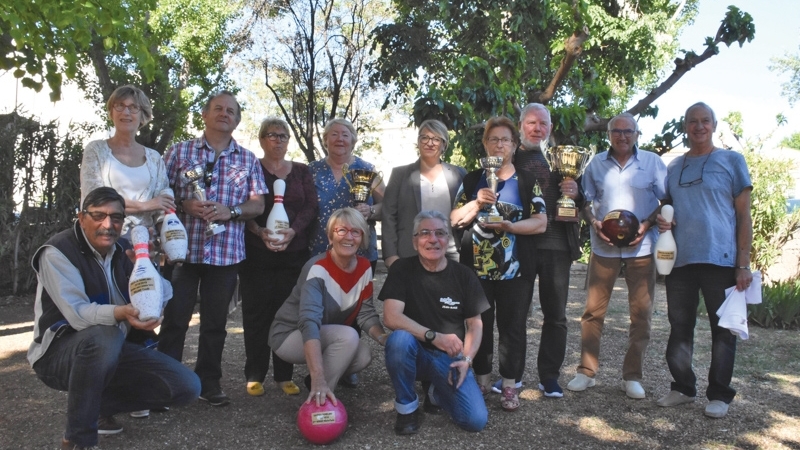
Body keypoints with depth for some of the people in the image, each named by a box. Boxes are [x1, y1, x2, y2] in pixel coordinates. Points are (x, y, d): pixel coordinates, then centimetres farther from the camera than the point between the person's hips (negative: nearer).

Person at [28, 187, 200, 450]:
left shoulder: (123, 250, 3)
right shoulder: (58, 252, -17)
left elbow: (164, 293, -6)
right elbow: (77, 314, -29)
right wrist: (122, 313, -48)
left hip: (112, 351, 6)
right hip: (59, 353, -6)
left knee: (187, 387, -9)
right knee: (103, 336, -41)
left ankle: (99, 404, 10)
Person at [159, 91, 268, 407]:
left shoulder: (248, 160, 10)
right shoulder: (180, 151, 6)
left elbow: (258, 204, 6)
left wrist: (230, 211, -12)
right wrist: (185, 205, -15)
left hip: (227, 252, 2)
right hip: (184, 248, -1)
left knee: (215, 321, 9)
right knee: (175, 317, 2)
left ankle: (209, 381, 21)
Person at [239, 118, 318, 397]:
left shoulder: (301, 172, 14)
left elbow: (310, 207, 3)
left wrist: (292, 231, -14)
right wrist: (260, 232, -19)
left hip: (294, 252, 2)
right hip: (257, 253, -2)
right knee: (257, 312, -1)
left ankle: (284, 375, 10)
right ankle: (255, 375, 9)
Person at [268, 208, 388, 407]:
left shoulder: (364, 268, -8)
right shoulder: (317, 269, -29)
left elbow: (366, 313, -2)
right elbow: (309, 323, -41)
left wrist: (384, 338, -25)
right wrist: (319, 380, -52)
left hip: (328, 337, 7)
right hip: (289, 335, -7)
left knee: (363, 354, -19)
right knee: (348, 336, -29)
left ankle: (315, 383, 8)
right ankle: (318, 398, -12)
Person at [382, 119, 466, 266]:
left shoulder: (458, 174, 9)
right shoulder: (400, 174, 6)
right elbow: (388, 216, 2)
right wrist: (390, 254, -7)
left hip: (451, 256, 1)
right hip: (409, 257, -1)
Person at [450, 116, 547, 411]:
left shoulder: (527, 181, 3)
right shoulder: (472, 180, 8)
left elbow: (541, 222, -4)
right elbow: (455, 219, 4)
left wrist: (510, 226, -20)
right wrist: (477, 203, -13)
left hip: (514, 268, -1)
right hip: (476, 267, 2)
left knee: (512, 327, 3)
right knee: (479, 325, 8)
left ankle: (509, 386, 13)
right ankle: (481, 380, 21)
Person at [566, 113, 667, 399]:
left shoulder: (652, 162, 4)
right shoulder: (596, 163, 9)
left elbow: (666, 200, 4)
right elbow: (585, 200, 11)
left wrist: (647, 225, -11)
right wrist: (594, 222, -7)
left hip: (641, 246, 0)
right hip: (604, 246, 1)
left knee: (641, 313, 3)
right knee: (593, 310, 2)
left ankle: (632, 376, 15)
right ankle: (586, 372, 12)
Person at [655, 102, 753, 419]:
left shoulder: (731, 161, 3)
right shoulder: (673, 167, 14)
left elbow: (744, 215, -1)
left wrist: (743, 263, -8)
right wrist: (660, 220, -3)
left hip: (720, 261, -4)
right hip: (680, 261, 4)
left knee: (722, 329, 4)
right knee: (680, 328, 10)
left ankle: (719, 395, 15)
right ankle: (683, 387, 22)